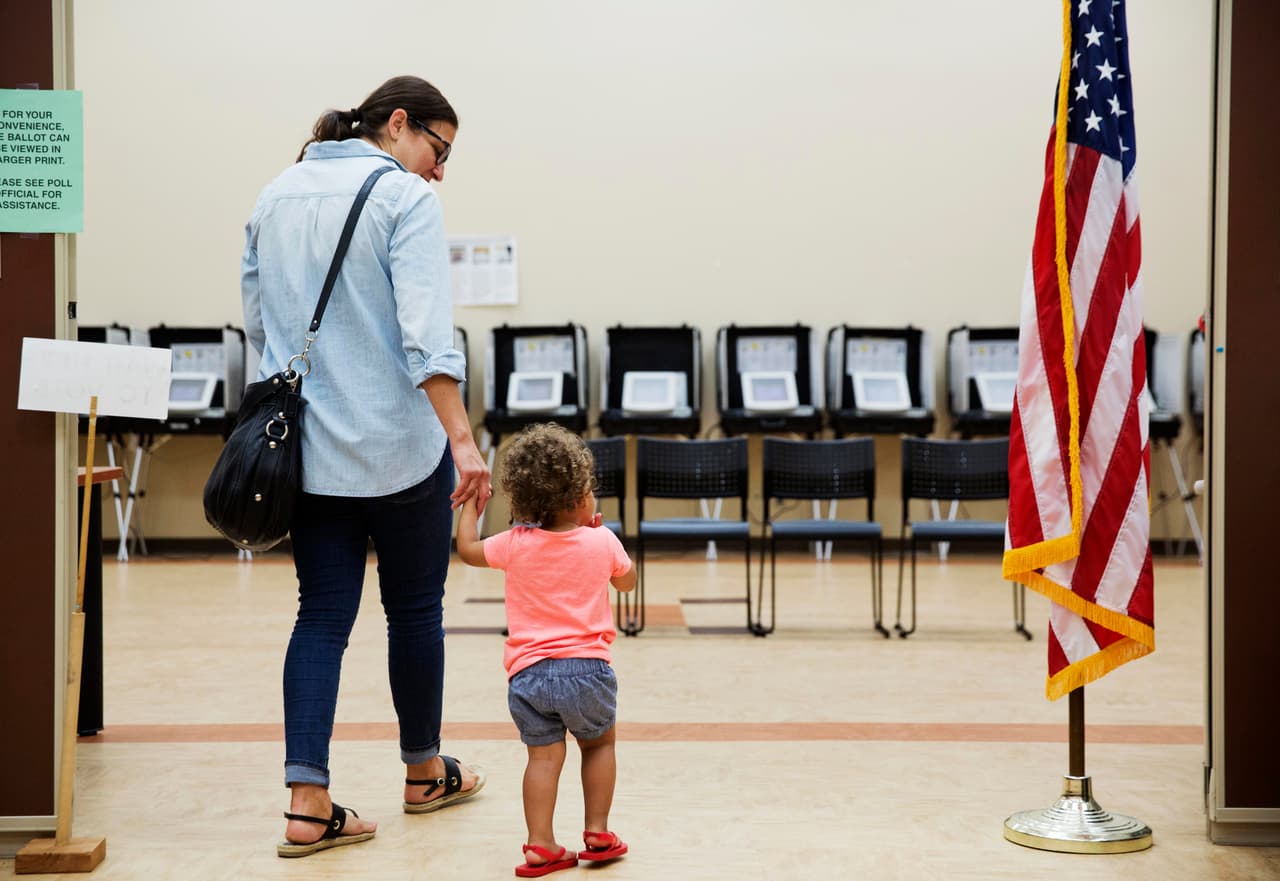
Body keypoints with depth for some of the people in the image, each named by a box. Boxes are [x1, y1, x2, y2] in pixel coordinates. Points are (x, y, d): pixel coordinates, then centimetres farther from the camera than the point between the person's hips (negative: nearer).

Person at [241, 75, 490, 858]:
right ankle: (424, 772, 29)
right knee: (414, 607, 12)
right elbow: (426, 333, -22)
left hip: (307, 446, 5)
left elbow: (258, 323, 16)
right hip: (396, 443, -5)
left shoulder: (276, 197, 10)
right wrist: (463, 441, -25)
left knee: (323, 615, 6)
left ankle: (308, 803, -1)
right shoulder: (404, 197, -11)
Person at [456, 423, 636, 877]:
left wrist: (470, 504, 29)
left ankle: (540, 844, -4)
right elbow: (627, 581, 17)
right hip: (586, 668, -1)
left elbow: (468, 550, 16)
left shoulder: (515, 544, -2)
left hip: (528, 671, 1)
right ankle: (597, 834, 18)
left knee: (544, 754, 4)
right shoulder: (602, 542, -3)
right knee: (599, 744, 19)